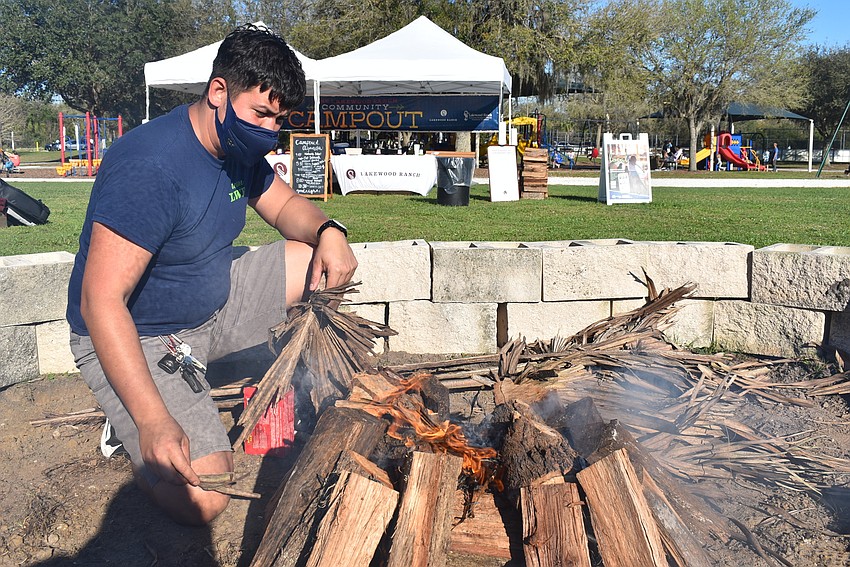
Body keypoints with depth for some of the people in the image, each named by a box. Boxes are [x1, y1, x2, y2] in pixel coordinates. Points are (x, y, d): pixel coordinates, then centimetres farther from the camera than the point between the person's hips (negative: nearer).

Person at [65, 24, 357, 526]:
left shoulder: (240, 148, -2)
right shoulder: (151, 166, -29)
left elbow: (285, 205, 13)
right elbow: (100, 302, -31)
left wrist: (328, 232, -12)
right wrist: (153, 421, -36)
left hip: (212, 307, 8)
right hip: (134, 338, -8)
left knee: (324, 262, 0)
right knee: (202, 500, -22)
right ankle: (130, 424, 6)